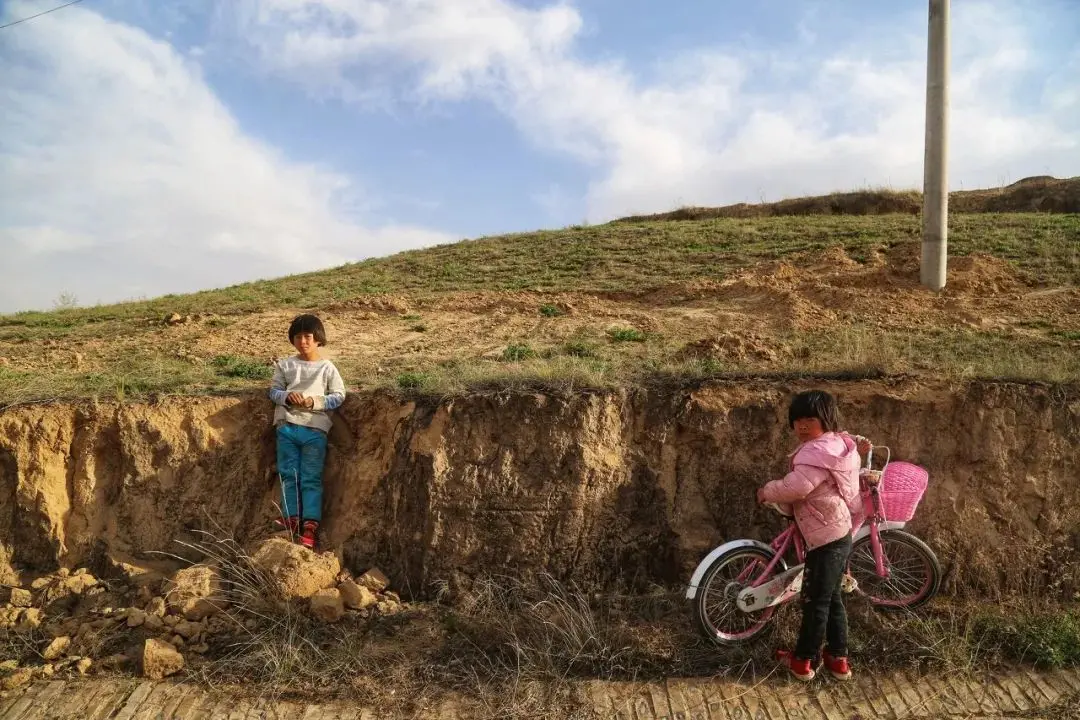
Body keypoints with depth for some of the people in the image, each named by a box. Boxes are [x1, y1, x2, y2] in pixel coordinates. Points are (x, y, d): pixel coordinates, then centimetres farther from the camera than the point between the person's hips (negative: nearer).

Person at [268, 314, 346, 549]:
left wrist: (314, 401, -12)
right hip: (287, 426, 2)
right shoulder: (285, 365, 12)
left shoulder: (327, 368, 5)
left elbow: (339, 396, 2)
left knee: (311, 477, -3)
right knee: (289, 475, 2)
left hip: (315, 428, -2)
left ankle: (310, 524, -4)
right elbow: (274, 390, 11)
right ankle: (291, 519, 7)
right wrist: (287, 396, -11)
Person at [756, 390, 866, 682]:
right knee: (832, 598, 20)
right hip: (840, 534, 11)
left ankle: (803, 660, 16)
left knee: (815, 601, 3)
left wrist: (766, 492, -20)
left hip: (826, 538, -11)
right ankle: (838, 658, 30)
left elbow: (795, 487, -33)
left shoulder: (817, 452, -23)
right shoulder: (839, 443, 10)